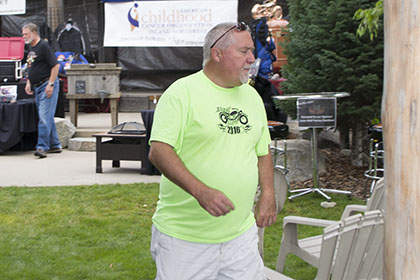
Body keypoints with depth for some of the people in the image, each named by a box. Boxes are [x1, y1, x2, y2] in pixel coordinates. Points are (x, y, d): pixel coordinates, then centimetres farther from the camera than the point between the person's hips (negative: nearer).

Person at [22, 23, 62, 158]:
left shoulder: (44, 46, -12)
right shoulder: (31, 48, 16)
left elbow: (55, 65, -16)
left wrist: (50, 84, -21)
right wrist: (28, 83, 15)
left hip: (47, 86, -10)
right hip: (37, 87, 10)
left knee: (44, 117, -13)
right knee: (47, 117, 13)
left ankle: (42, 147, -14)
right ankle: (55, 145, 20)